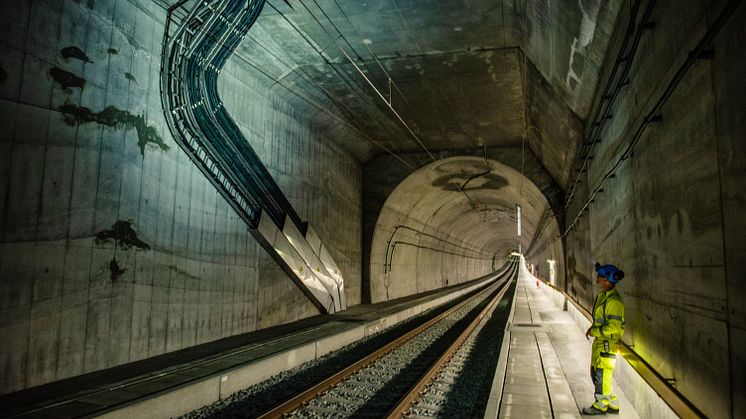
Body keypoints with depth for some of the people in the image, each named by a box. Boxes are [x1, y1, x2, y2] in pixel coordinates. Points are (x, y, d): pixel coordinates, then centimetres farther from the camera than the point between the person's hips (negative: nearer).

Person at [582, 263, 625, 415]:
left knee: (601, 374, 0)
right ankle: (612, 404, 27)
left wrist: (594, 331, -15)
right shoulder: (603, 295, 9)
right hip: (599, 341, 10)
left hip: (607, 343, -10)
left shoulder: (614, 301, -21)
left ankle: (601, 405, 14)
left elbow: (613, 327, -24)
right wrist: (592, 328, 7)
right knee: (595, 373, 16)